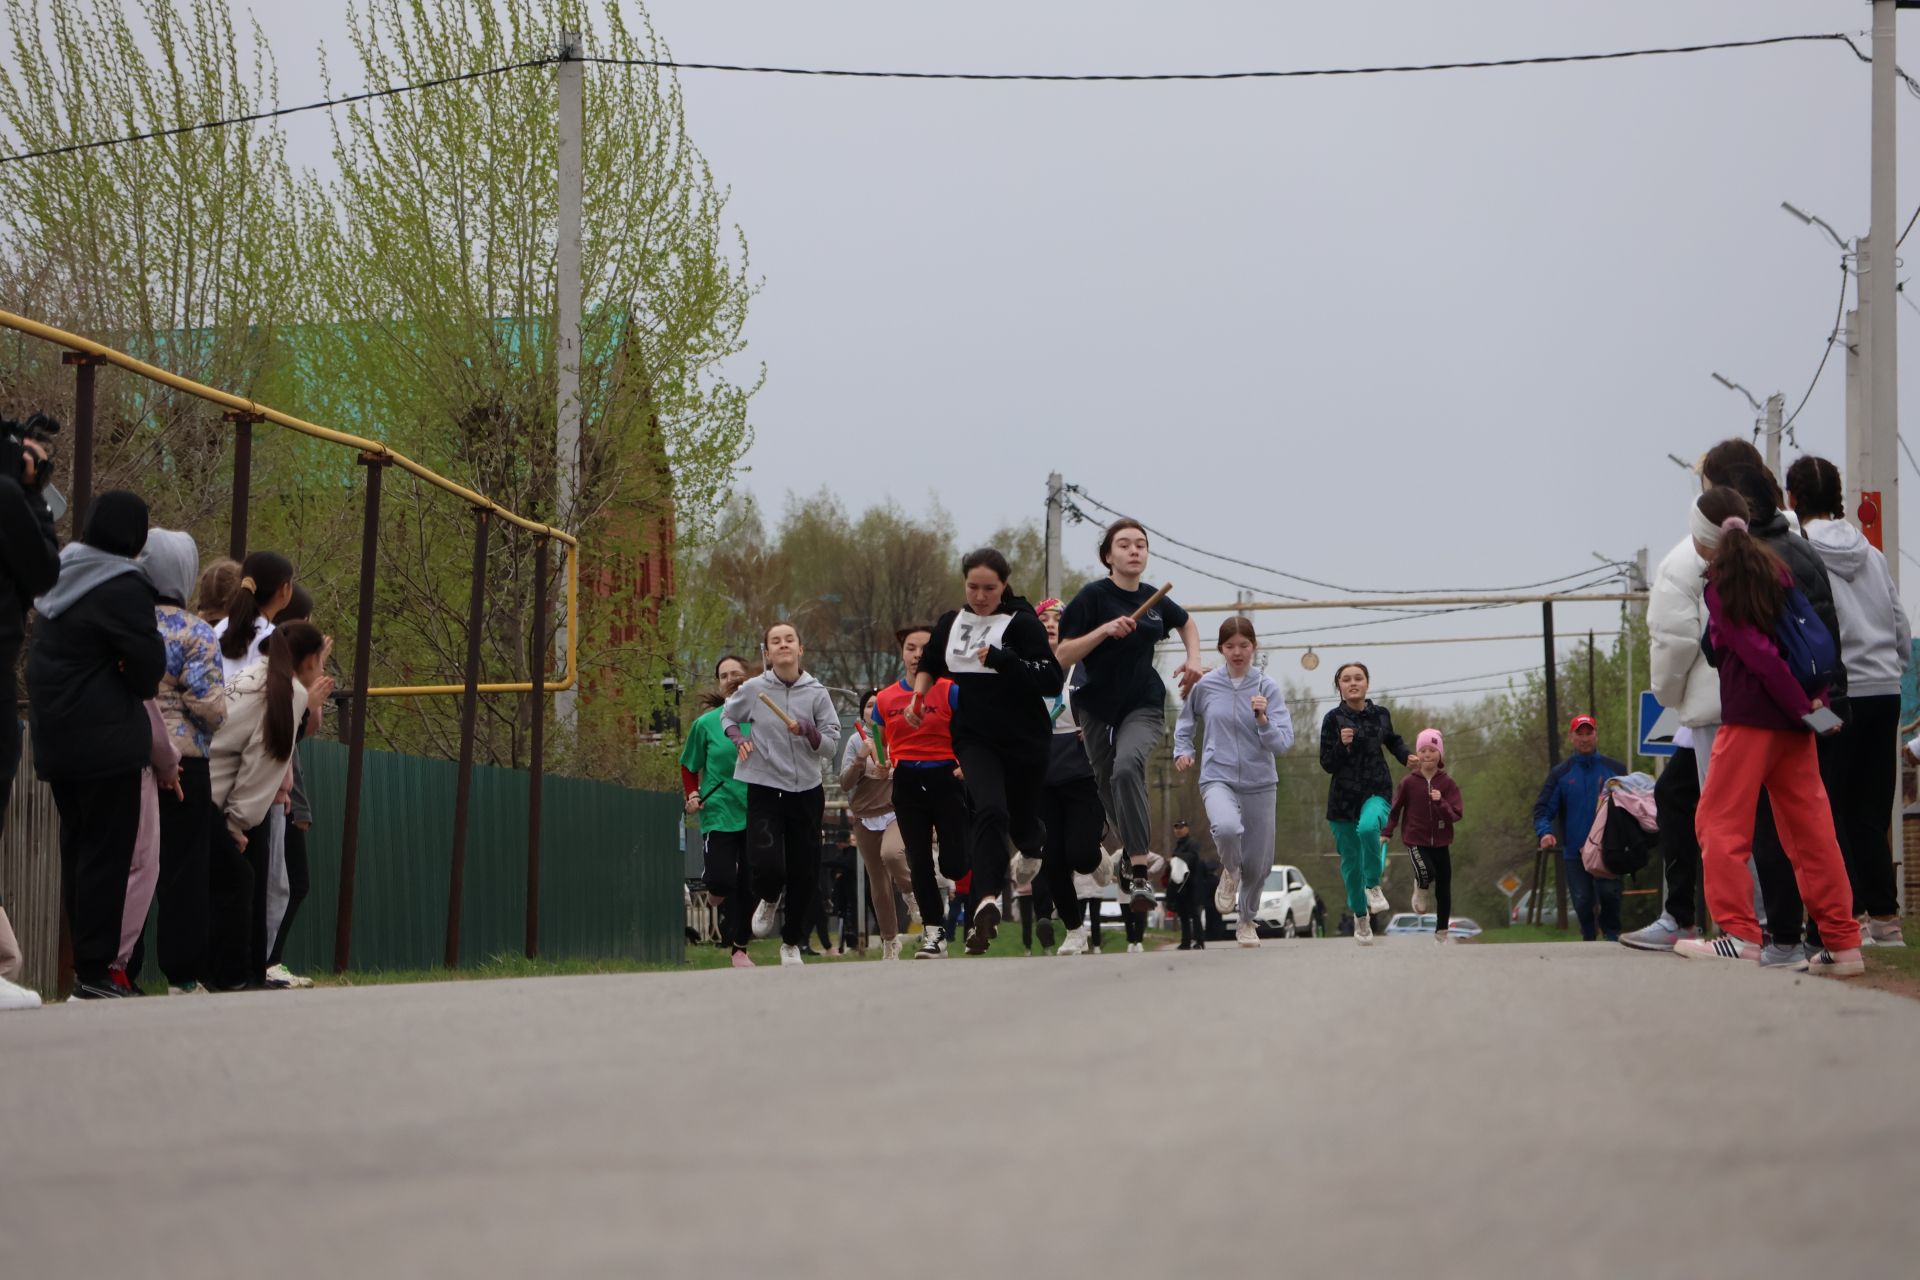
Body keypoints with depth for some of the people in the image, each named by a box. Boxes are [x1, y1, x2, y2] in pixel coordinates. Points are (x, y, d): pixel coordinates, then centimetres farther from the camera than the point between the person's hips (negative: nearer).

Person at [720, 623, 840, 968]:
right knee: (767, 865, -20)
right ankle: (769, 900, 18)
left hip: (806, 792, 2)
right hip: (764, 790, -2)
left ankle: (792, 943, 24)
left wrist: (808, 732, -16)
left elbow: (831, 745, 2)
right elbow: (727, 716, 20)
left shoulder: (816, 693, 1)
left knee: (804, 874, 3)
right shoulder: (753, 689, 0)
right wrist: (737, 738, 2)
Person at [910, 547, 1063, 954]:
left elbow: (1052, 681, -20)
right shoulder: (951, 624, 6)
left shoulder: (1023, 624, -10)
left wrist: (1001, 659, -26)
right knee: (990, 810, -23)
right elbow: (930, 665, 27)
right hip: (975, 738, 2)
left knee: (1022, 823, 11)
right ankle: (987, 902, -31)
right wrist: (918, 697, 10)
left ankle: (1036, 851, 50)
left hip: (1025, 741, -2)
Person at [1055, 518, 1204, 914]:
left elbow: (1187, 624, 25)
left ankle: (1140, 876, -34)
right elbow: (1062, 656, -14)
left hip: (1144, 706, 0)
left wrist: (1193, 659, 8)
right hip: (1098, 709, 0)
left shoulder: (1153, 600, 2)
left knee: (1127, 765, -28)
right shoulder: (1094, 596, -10)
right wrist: (1103, 630, -25)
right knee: (1108, 786, 11)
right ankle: (1134, 851, 43)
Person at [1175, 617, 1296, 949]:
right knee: (1227, 827, -33)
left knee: (1257, 864, 7)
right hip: (1218, 778, -1)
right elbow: (1186, 722, 20)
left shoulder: (1267, 687, -4)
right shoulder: (1206, 685, -1)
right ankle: (1229, 870, 2)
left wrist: (1263, 718, -25)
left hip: (1259, 783, 1)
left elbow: (1282, 744, -10)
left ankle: (1248, 920, 35)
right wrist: (1182, 750, 5)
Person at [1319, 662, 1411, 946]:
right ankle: (1360, 917, 27)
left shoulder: (1380, 715, 3)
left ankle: (1373, 885, -11)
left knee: (1368, 827, -34)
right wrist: (1342, 744, -23)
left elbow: (1393, 741, 24)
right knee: (1351, 860, 6)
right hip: (1344, 795, 0)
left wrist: (1407, 755, 5)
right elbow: (1327, 764, -6)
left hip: (1377, 791, 0)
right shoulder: (1333, 719, -5)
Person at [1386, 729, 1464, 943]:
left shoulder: (1448, 784, -5)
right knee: (1426, 873, -27)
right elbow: (1395, 808, 5)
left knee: (1443, 889, 7)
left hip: (1441, 843, 2)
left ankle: (1442, 932, 24)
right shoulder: (1408, 783, -6)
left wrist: (1441, 802, -27)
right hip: (1416, 840, -2)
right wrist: (1387, 833, -2)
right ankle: (1421, 888, 11)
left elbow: (1456, 815, -10)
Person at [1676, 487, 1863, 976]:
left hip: (1749, 716, -7)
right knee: (1809, 826, 8)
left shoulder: (1720, 584, -7)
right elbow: (1814, 633, 10)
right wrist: (1815, 697, 5)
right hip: (1794, 717, 7)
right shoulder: (1775, 568, 13)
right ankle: (1843, 942, 6)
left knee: (1721, 822, -1)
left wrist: (1800, 705, -7)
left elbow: (1758, 653, -13)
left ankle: (1739, 934, -10)